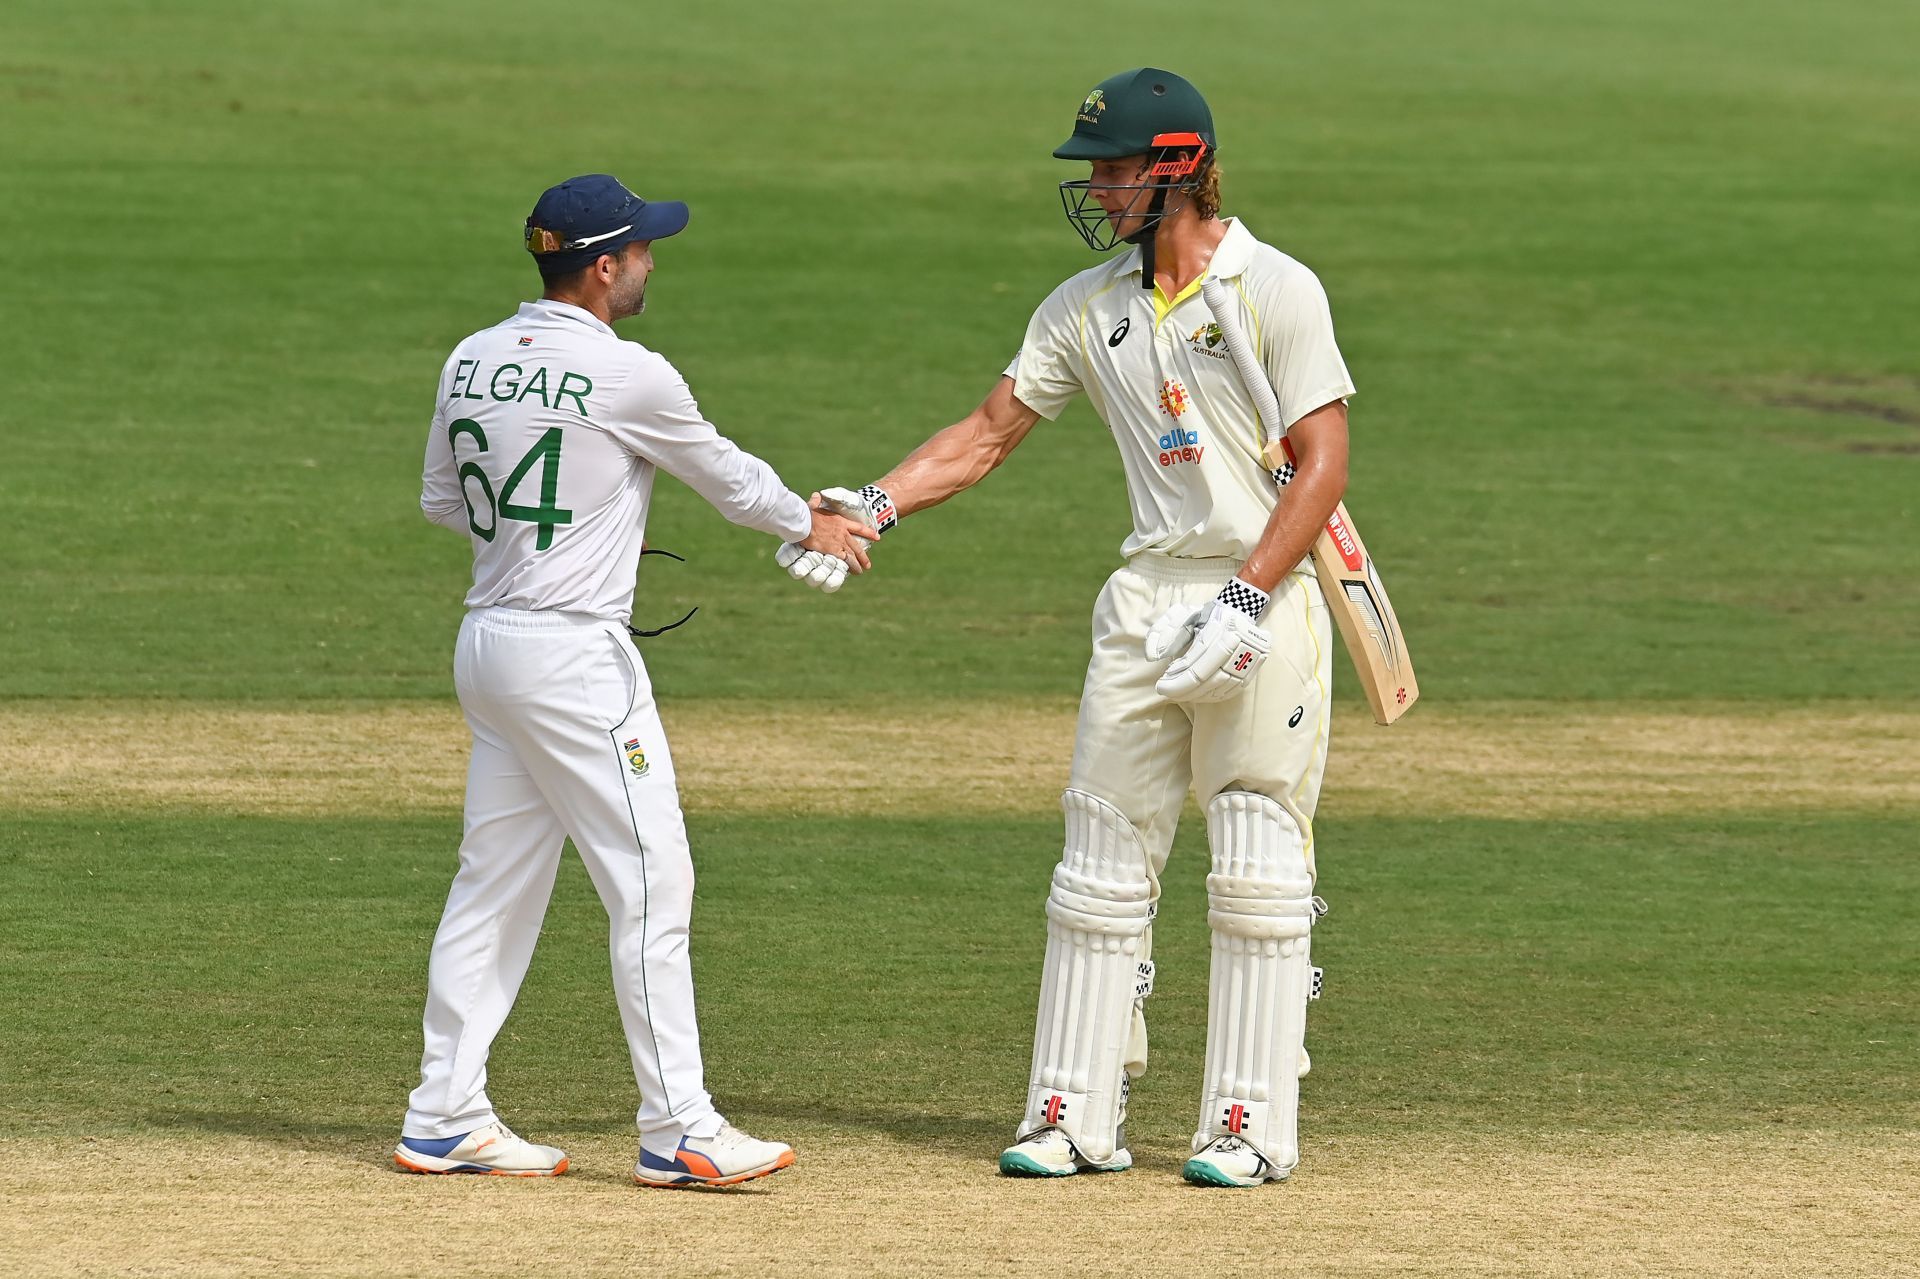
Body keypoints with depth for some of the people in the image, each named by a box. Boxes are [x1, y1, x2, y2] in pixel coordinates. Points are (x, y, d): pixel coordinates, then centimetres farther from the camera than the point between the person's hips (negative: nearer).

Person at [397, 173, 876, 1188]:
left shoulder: (470, 363, 7)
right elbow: (725, 474, 1)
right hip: (573, 652, -8)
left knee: (495, 884, 13)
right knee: (650, 883, -3)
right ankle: (677, 1132, -2)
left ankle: (445, 1120, 14)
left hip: (487, 641, 8)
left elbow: (441, 500, 18)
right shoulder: (628, 377, -14)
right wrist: (809, 524, 18)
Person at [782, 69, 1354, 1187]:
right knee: (1102, 863, 4)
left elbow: (1325, 464, -12)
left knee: (1259, 874, -3)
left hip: (1269, 601, -6)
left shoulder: (1274, 290, -8)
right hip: (1148, 595, 6)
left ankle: (1254, 1124, 2)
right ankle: (1076, 1116, 9)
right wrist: (873, 505, -5)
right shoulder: (1086, 308, 10)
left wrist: (1245, 600, -21)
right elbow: (990, 431, 11)